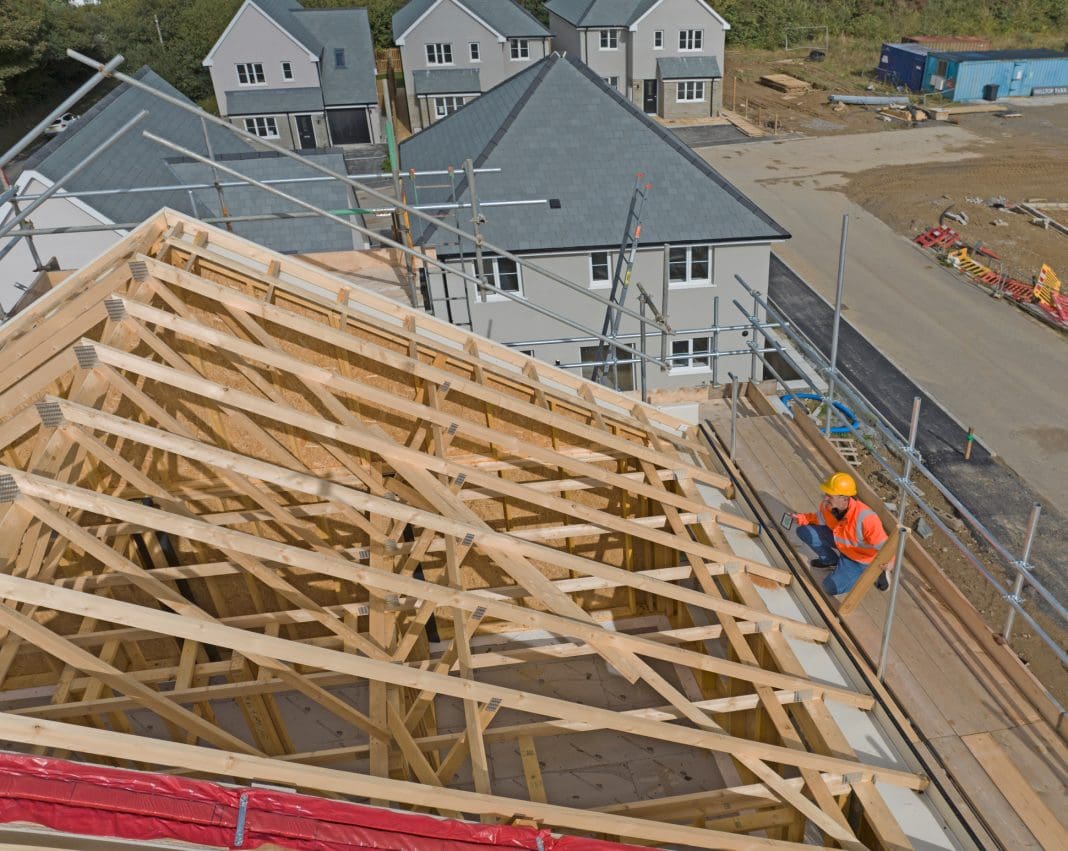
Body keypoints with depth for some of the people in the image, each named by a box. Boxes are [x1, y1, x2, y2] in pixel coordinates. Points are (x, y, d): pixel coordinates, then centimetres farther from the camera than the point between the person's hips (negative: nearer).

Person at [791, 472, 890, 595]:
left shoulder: (865, 518, -41)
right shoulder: (826, 504, -21)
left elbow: (882, 543, -35)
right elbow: (820, 518, 2)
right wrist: (801, 518, -14)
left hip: (860, 556, -6)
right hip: (839, 540, 6)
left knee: (832, 587, -14)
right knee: (804, 531, -8)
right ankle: (831, 561, 16)